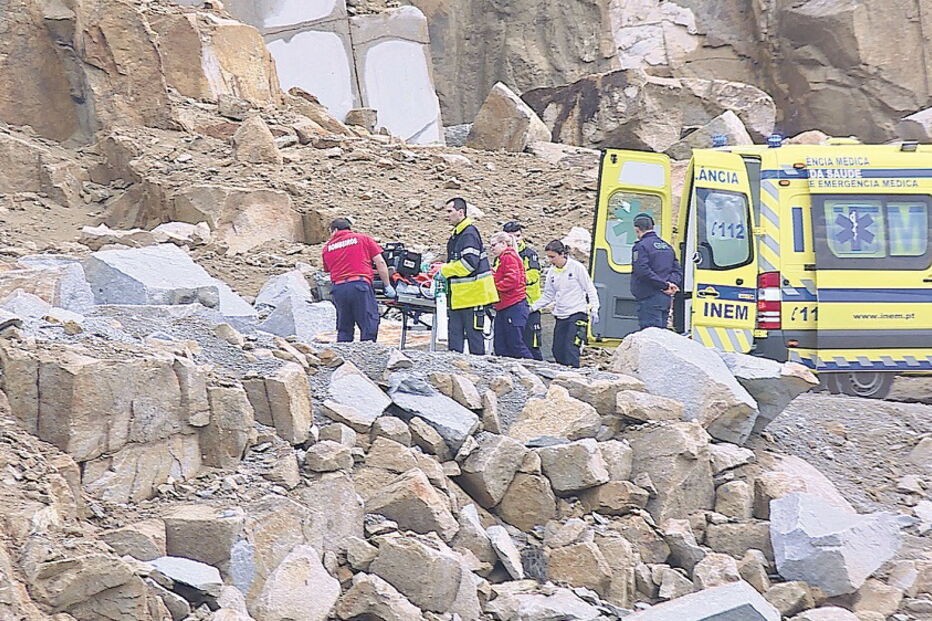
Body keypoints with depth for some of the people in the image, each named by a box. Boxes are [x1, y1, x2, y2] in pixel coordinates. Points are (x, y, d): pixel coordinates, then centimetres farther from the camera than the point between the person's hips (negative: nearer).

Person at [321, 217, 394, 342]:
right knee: (369, 326, -3)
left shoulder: (327, 247, 18)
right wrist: (388, 286, 11)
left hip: (338, 288, 3)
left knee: (344, 329, 10)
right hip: (360, 284, -3)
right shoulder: (363, 239, 12)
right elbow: (380, 263, 7)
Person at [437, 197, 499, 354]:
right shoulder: (456, 235, 17)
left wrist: (445, 271, -14)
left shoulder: (469, 234, -15)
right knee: (454, 336, 9)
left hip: (473, 294, -10)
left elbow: (469, 263, -24)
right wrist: (444, 270, 9)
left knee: (474, 335, -3)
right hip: (458, 297, 10)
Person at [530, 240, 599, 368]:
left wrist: (594, 310, -9)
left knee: (571, 349, -18)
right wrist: (532, 308, 7)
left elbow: (590, 289, -2)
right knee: (558, 351, 1)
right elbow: (548, 296, 17)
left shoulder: (576, 267, -5)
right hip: (561, 317, 6)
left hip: (577, 314, -6)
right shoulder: (552, 272, 10)